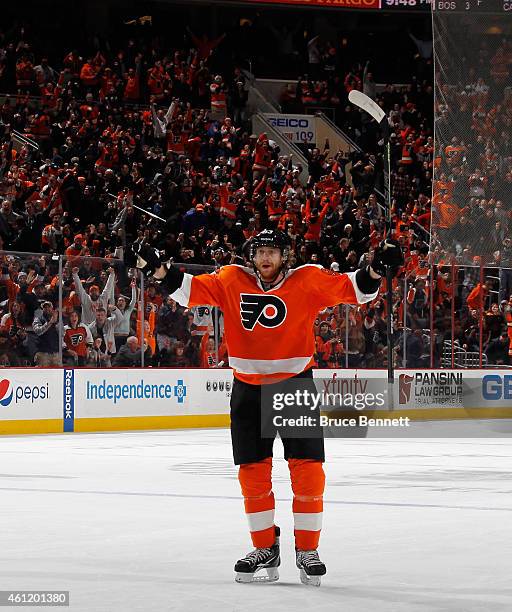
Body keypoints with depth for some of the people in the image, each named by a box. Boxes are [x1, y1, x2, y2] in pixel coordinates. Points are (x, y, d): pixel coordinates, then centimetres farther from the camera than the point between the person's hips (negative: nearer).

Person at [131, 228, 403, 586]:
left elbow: (351, 289, -6)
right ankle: (265, 549, 18)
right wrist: (159, 268, -16)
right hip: (248, 389, 2)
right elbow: (191, 289, -3)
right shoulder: (232, 281, 0)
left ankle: (307, 550, 6)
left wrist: (376, 271, -23)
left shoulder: (308, 281, -4)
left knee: (307, 470, -5)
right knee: (253, 472, 6)